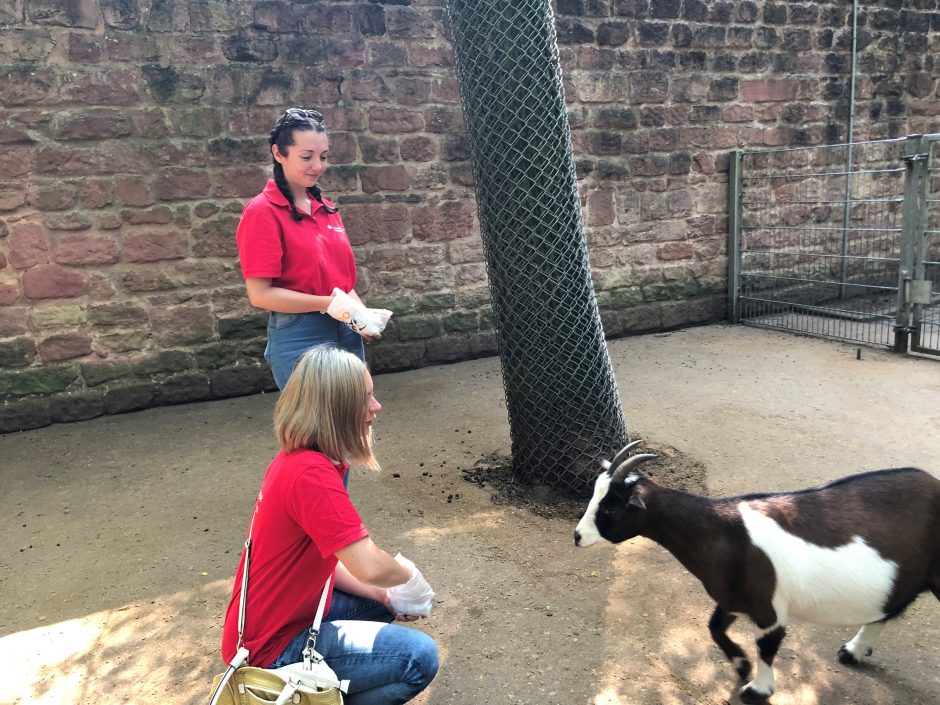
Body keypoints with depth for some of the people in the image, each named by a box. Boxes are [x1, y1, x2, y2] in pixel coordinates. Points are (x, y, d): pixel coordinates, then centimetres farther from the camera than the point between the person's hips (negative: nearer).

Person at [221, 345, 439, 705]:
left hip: (280, 616, 9)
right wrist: (409, 574, -10)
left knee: (385, 601, 22)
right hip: (272, 648, -9)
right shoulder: (311, 473, -28)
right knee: (419, 657, -16)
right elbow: (370, 566, -32)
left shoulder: (296, 459, 3)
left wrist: (382, 594, 1)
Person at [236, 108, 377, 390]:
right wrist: (327, 304, -20)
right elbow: (260, 294, -15)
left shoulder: (326, 208, 9)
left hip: (346, 332, 7)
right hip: (300, 338, -7)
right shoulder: (262, 211, -11)